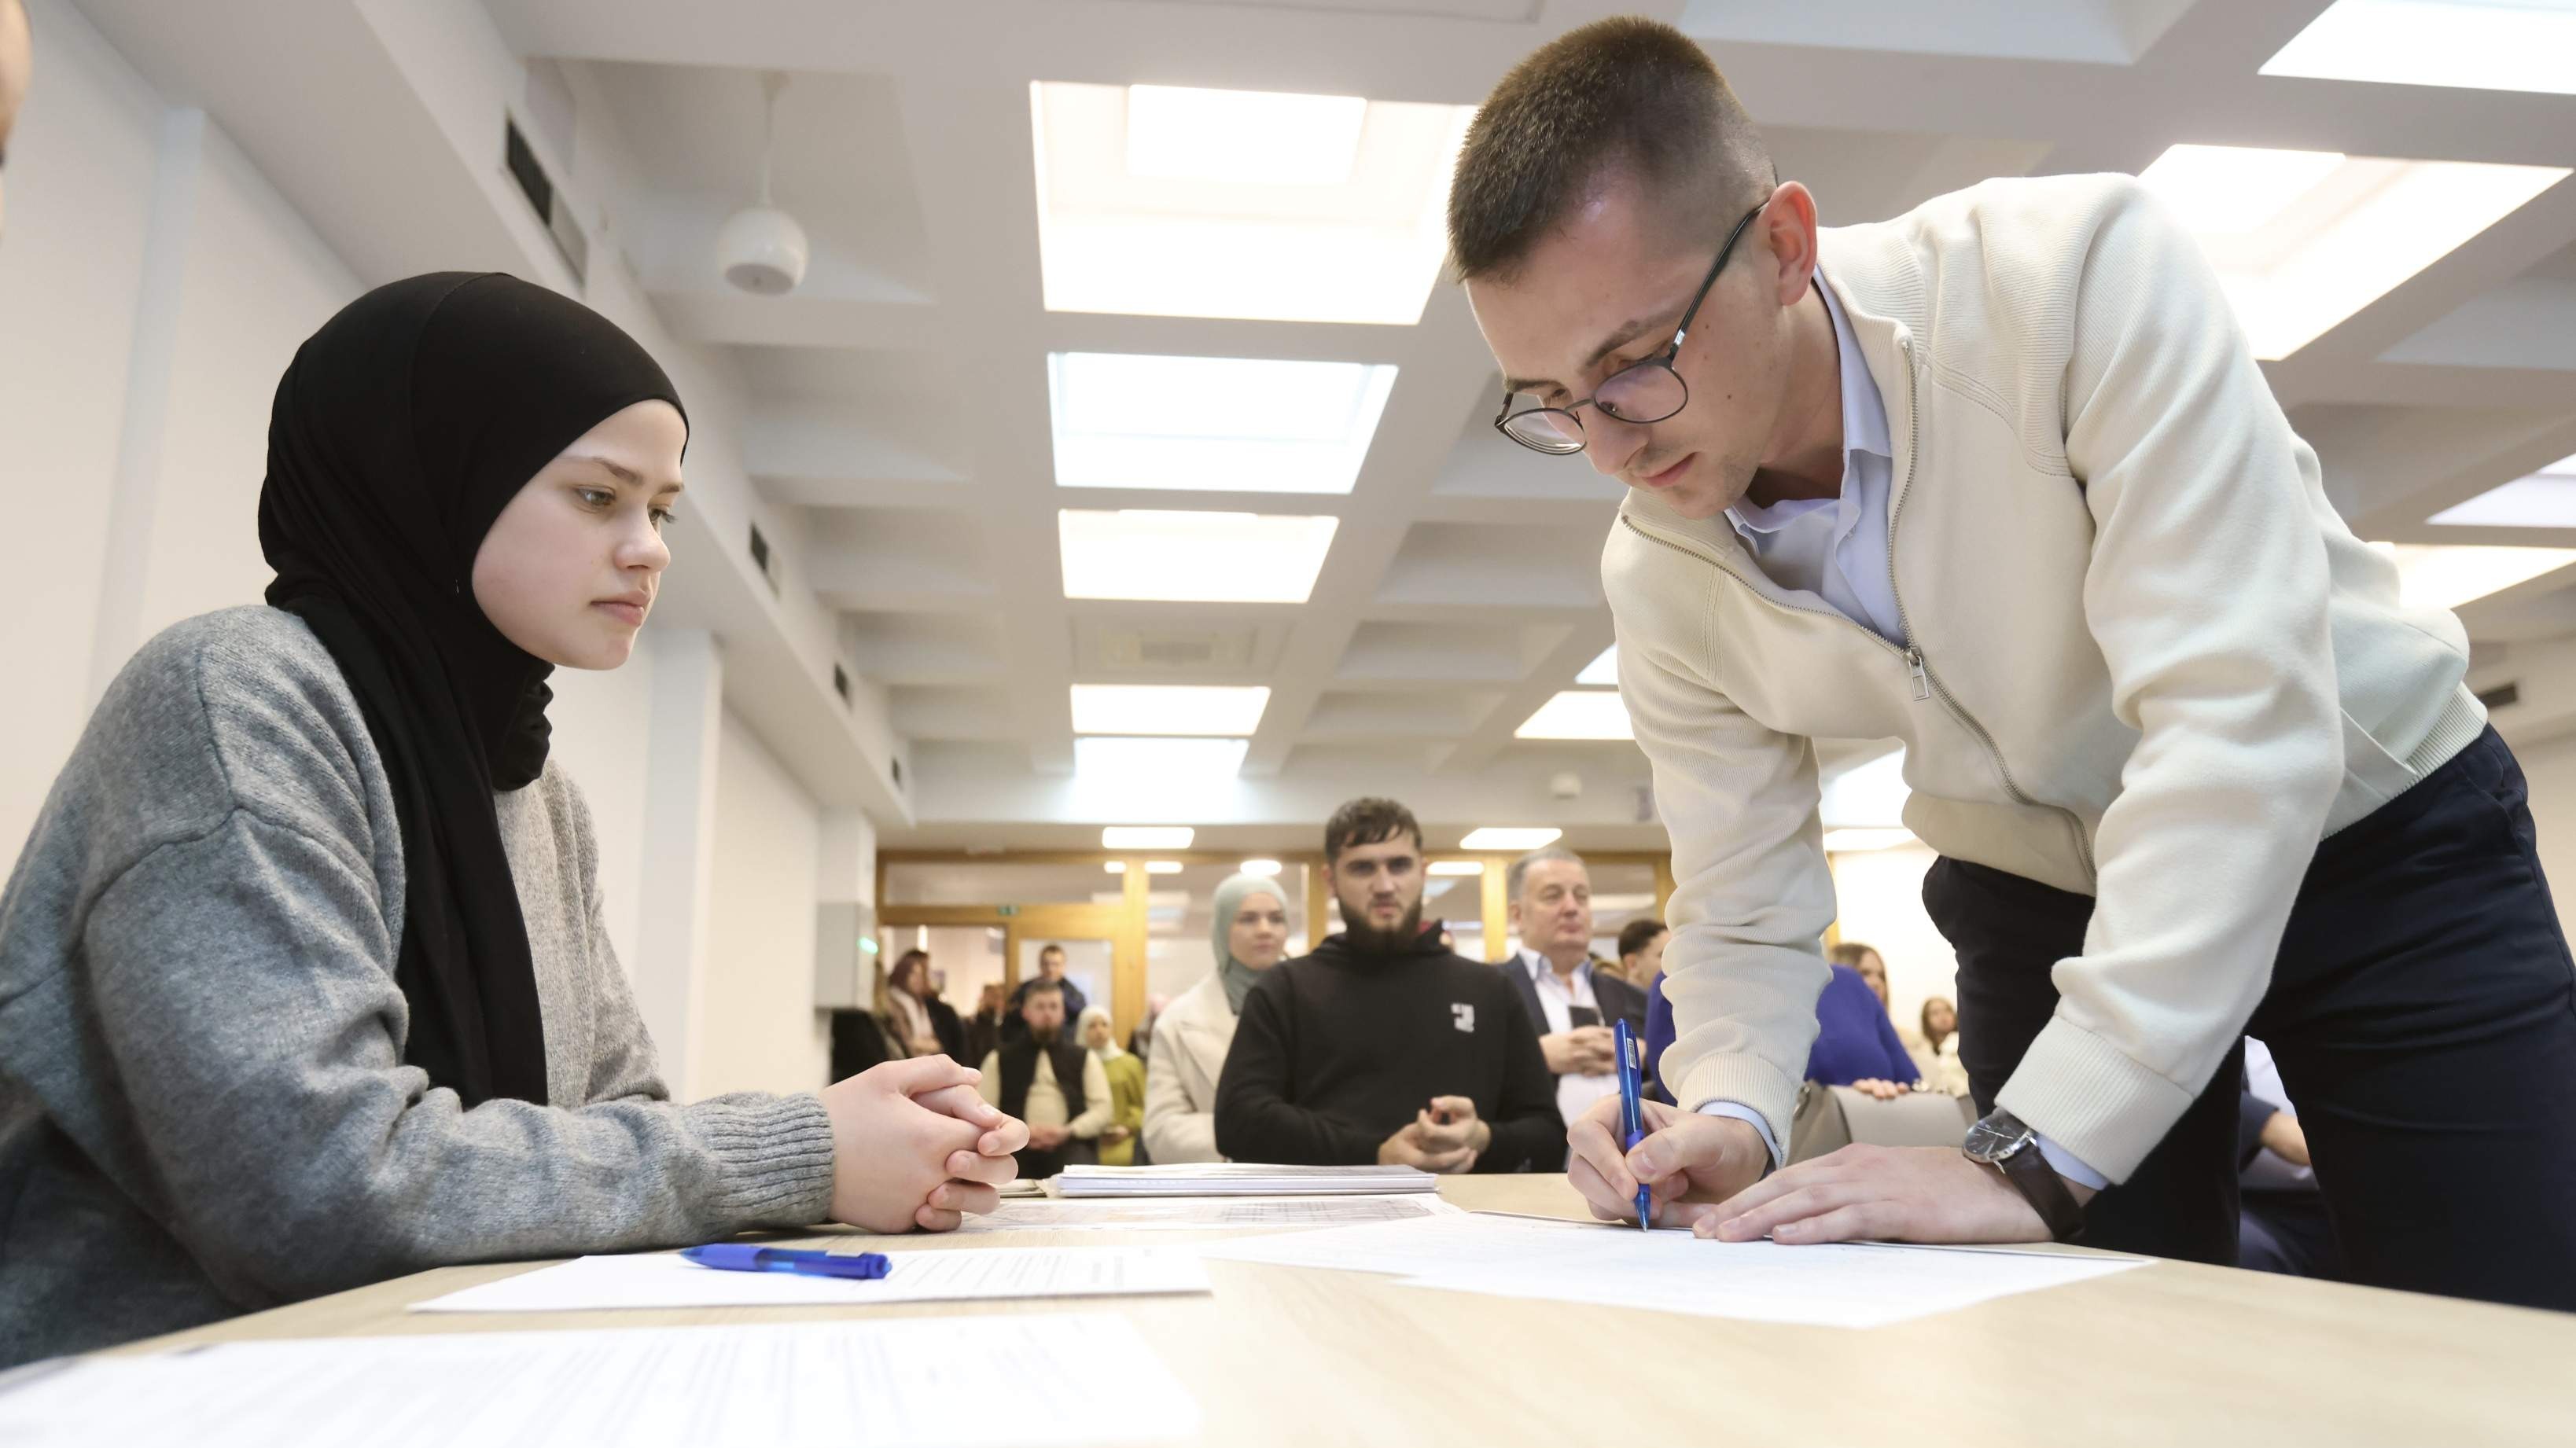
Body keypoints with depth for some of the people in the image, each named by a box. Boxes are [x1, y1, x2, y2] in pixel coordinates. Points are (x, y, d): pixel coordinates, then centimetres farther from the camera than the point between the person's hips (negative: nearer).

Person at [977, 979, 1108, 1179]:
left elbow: (1102, 1108, 9)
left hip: (1069, 1151, 0)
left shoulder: (1085, 1058, 19)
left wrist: (1068, 1132, -9)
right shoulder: (1000, 1059, 18)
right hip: (1017, 1152, 0)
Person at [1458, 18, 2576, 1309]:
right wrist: (1727, 1122, -26)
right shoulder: (1657, 573, -14)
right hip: (2046, 902, 3)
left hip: (2372, 828, -2)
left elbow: (2238, 719, -36)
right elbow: (1741, 917, -5)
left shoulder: (2079, 275, -29)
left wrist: (2026, 1155, -39)